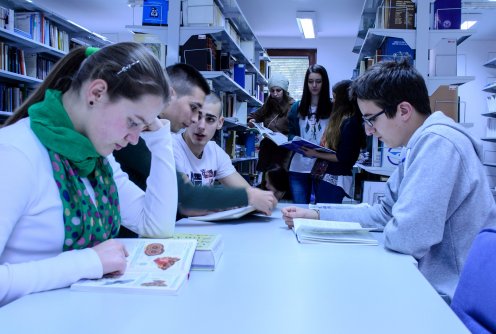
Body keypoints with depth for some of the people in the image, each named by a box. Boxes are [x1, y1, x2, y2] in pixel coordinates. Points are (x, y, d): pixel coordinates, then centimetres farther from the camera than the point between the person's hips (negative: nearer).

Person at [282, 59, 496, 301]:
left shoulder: (437, 142, -22)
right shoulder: (421, 145, 9)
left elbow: (405, 237, -28)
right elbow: (385, 213, 15)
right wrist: (316, 216, 8)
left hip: (454, 297, -8)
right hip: (434, 283, 8)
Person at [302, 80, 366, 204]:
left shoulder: (350, 124, -13)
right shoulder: (340, 119, 12)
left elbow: (342, 158, -15)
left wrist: (316, 154, -14)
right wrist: (313, 150, 3)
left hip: (335, 180, -8)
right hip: (323, 175, 8)